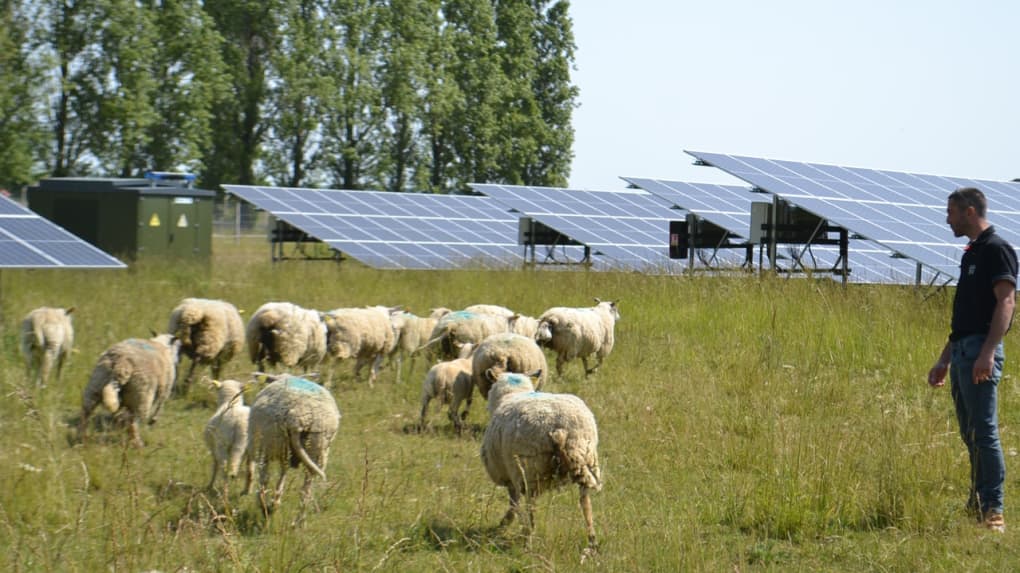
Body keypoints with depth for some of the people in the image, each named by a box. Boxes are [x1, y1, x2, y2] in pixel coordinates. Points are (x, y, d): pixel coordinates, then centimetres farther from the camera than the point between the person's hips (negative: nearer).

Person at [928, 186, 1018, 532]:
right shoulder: (971, 253, 20)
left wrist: (988, 352, -27)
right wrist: (944, 359, 25)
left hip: (980, 352, -10)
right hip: (962, 350, 10)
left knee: (984, 432, -11)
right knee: (970, 433, 11)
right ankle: (977, 504, 17)